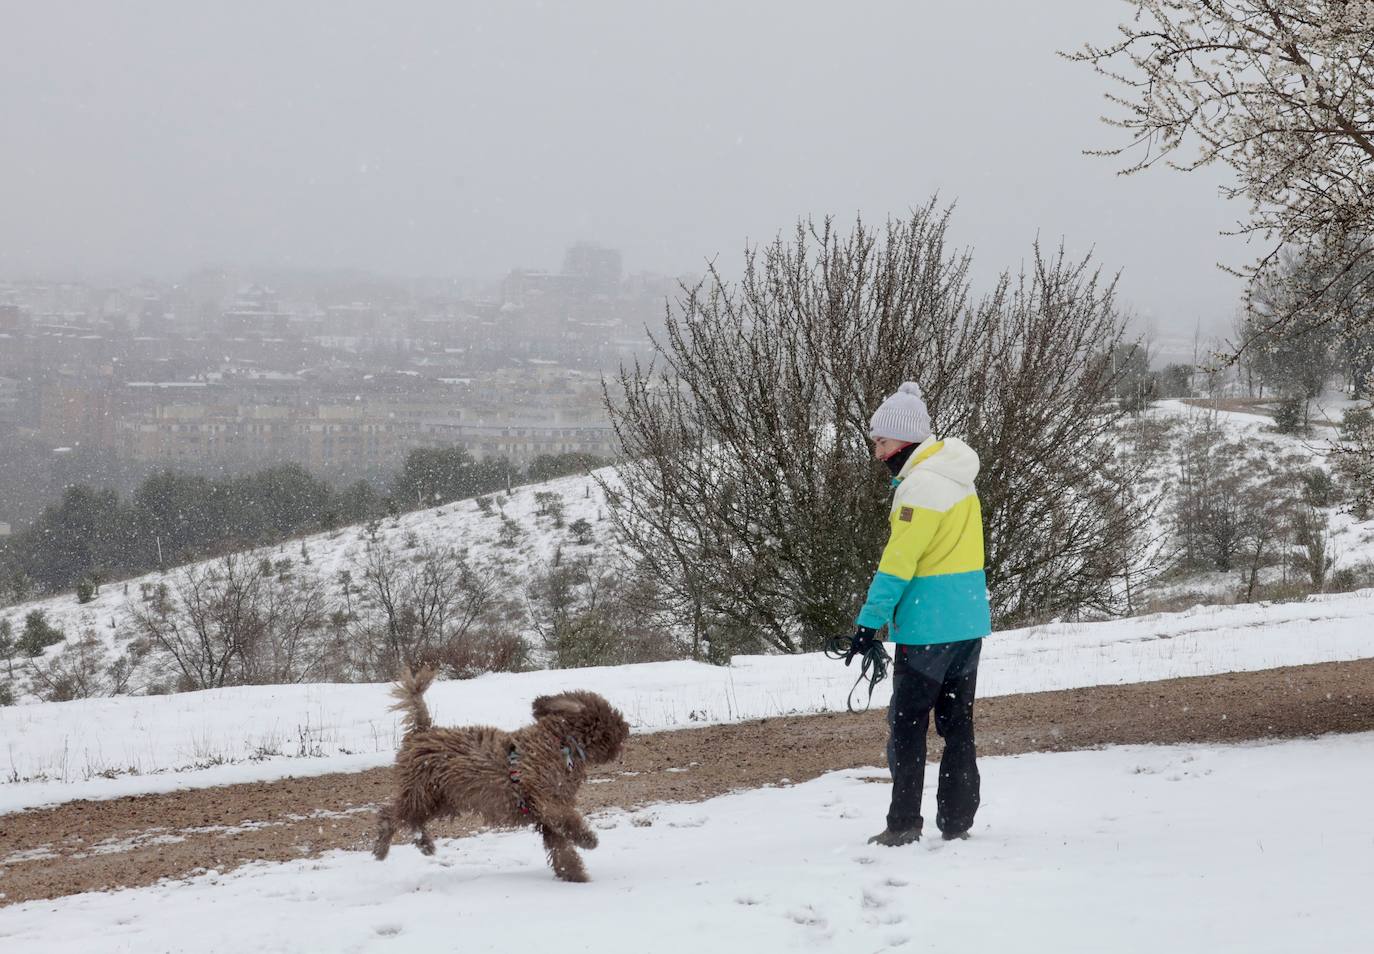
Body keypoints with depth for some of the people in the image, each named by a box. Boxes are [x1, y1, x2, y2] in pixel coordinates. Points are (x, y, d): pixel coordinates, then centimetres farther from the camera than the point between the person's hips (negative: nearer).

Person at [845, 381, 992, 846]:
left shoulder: (921, 485, -17)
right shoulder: (956, 478, 13)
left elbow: (898, 562, -19)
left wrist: (869, 622, -17)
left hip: (928, 627, -9)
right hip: (970, 621, 9)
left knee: (907, 724, -1)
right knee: (957, 722, 12)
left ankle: (904, 823, -1)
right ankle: (957, 819, 15)